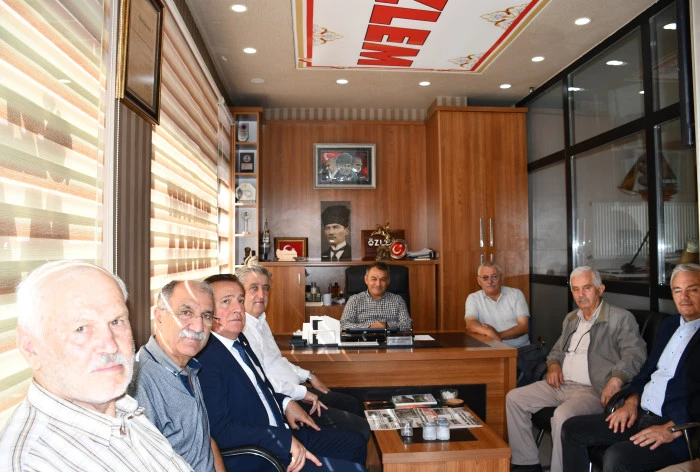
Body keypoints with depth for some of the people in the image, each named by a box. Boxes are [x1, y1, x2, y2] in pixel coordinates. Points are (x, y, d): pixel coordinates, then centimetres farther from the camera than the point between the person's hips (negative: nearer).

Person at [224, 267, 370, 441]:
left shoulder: (261, 322, 13)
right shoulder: (241, 330, -21)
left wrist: (308, 376, 14)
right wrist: (303, 392, -21)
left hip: (297, 391, 11)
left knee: (353, 405, 18)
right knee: (360, 428, -11)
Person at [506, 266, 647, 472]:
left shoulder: (621, 318, -4)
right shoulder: (571, 318, 19)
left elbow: (635, 354, -15)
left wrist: (617, 378, -32)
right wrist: (553, 364, 5)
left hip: (593, 390, -7)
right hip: (561, 384, 8)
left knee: (562, 415, -35)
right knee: (514, 398, -4)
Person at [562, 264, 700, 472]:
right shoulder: (669, 324, 16)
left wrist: (671, 430, -21)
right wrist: (631, 402, 6)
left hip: (680, 428, -8)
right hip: (640, 415, 8)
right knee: (572, 429, 0)